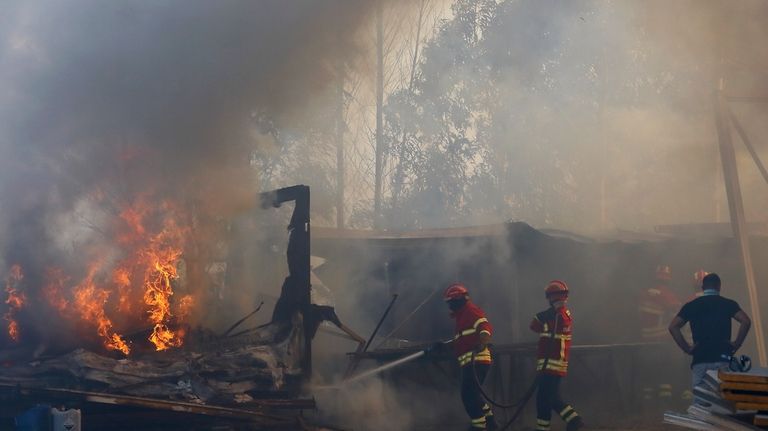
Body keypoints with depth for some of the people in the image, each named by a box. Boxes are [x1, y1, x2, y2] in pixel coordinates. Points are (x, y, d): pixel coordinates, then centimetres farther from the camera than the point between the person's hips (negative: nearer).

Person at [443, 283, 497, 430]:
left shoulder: (471, 310, -7)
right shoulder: (462, 315, 25)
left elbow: (486, 328, -23)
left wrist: (482, 345, -40)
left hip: (476, 360, -11)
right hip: (471, 362, 11)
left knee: (469, 395, -15)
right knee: (471, 394, 16)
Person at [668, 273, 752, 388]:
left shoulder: (691, 306, 10)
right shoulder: (728, 304, 6)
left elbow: (673, 327, 0)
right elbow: (746, 321, -8)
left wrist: (687, 348, 3)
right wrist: (736, 344, 0)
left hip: (699, 360, 1)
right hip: (723, 359, -1)